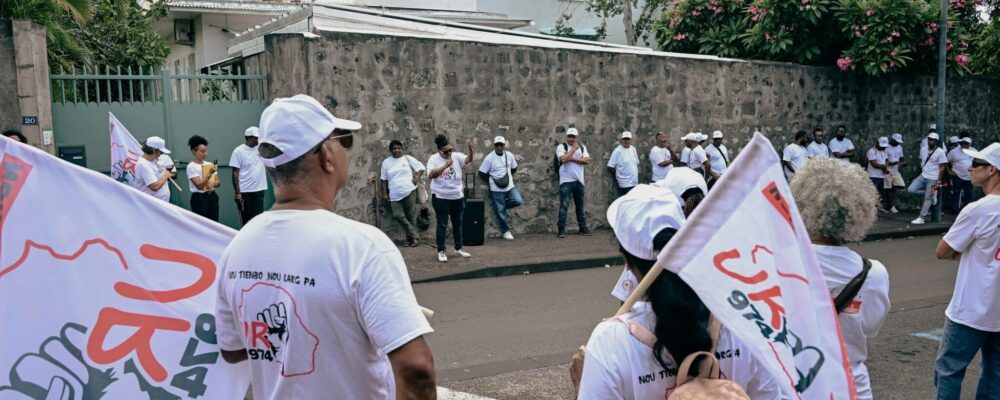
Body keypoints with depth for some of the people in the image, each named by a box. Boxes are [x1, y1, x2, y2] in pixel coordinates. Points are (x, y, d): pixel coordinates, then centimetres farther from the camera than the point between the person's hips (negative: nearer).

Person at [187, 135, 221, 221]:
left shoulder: (209, 164, 8)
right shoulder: (191, 166, -9)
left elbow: (218, 182, 11)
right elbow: (199, 185, -17)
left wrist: (213, 183, -12)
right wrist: (210, 173, -27)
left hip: (212, 196, 6)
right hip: (199, 198, -6)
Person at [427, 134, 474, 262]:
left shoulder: (456, 156, -2)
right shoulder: (434, 159, -9)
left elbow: (468, 160, -20)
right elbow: (430, 174, -23)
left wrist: (471, 150, -40)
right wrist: (445, 166, -30)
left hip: (458, 197, 4)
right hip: (441, 198, -4)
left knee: (457, 223, 14)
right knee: (442, 224, 2)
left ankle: (458, 248, 26)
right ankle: (441, 251, 10)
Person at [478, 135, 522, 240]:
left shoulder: (509, 155, 0)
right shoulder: (489, 158, -13)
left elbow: (514, 168, 17)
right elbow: (482, 173, -8)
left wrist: (509, 176, 7)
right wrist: (492, 180, 0)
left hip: (510, 186, 4)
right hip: (496, 189, -4)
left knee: (518, 201, -14)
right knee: (500, 211, 0)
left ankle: (499, 207, 14)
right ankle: (505, 231, 17)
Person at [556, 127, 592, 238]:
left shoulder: (582, 147, 10)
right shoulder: (561, 147, -3)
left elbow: (587, 160, -5)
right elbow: (563, 159, -21)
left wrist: (572, 158, -13)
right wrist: (574, 149, -11)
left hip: (579, 181, 5)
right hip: (566, 181, -5)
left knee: (580, 205, 13)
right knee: (564, 205, -9)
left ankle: (583, 228, 21)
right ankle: (561, 230, -7)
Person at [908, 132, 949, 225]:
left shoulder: (940, 152, -11)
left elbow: (942, 167, -9)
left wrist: (938, 181, -13)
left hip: (933, 179, -6)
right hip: (922, 176, 6)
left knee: (927, 198, -4)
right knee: (911, 189, -9)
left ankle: (922, 218, 0)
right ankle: (931, 194, 8)